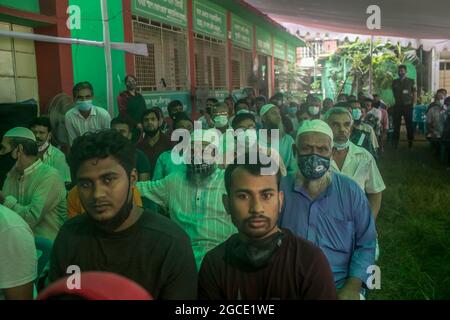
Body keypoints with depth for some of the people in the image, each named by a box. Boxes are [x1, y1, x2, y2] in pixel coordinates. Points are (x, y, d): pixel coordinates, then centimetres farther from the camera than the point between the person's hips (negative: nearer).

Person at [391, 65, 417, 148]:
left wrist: (413, 104, -5)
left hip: (407, 105, -2)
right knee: (396, 124, 0)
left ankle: (410, 141, 10)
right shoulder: (394, 82, 10)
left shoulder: (411, 81, 4)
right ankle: (395, 142, 5)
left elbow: (415, 93, 3)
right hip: (397, 106, 2)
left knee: (409, 124, 1)